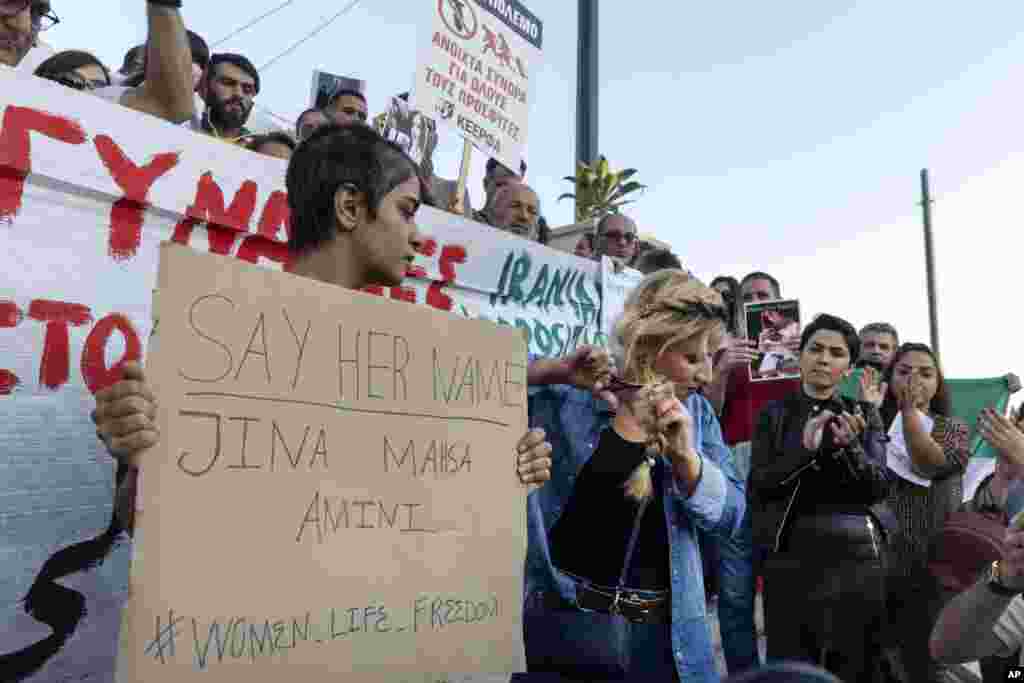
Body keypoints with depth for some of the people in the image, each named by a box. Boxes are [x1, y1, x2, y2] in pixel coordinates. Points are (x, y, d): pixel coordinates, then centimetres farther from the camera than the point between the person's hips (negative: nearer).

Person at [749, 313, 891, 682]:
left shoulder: (865, 415, 8)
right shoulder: (774, 414, 5)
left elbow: (881, 487, -1)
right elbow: (758, 485, -5)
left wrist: (849, 446, -18)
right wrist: (805, 449, -19)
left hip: (857, 553, 1)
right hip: (792, 553, -1)